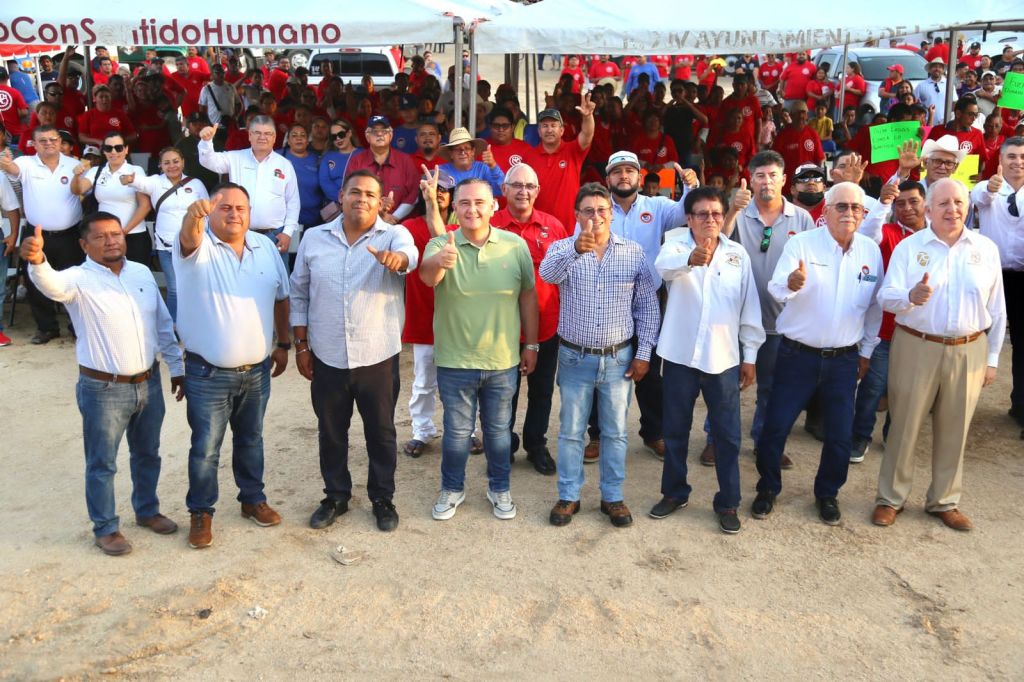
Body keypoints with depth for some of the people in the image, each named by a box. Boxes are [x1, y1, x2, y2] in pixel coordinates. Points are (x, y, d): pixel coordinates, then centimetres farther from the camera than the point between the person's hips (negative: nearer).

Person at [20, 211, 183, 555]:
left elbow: (164, 325, 11)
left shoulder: (142, 272, 5)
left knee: (147, 454, 20)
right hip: (103, 389, -5)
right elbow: (52, 285, -36)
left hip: (149, 382, 5)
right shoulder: (79, 279, -12)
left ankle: (147, 510, 39)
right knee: (102, 464, 8)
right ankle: (106, 528, 24)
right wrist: (37, 261, -58)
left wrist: (176, 367, 13)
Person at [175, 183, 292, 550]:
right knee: (205, 448, 7)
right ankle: (201, 513, 24)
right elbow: (188, 239, -37)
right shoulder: (198, 245, -11)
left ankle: (253, 498, 38)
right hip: (207, 374, -4)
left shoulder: (265, 246, 3)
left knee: (251, 441, 20)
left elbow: (281, 298, 12)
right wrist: (194, 216, -59)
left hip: (257, 370, 4)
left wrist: (283, 344, 12)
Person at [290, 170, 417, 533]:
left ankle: (383, 497, 31)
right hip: (327, 357, 2)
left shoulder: (395, 235, -4)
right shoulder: (314, 238, 2)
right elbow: (299, 294, 8)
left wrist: (396, 258, -53)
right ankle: (336, 496, 34)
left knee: (381, 432, 12)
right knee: (331, 432, 15)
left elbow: (409, 255, -29)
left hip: (378, 356, -2)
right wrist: (301, 345, 4)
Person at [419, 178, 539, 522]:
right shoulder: (441, 244, -10)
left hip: (503, 360, 1)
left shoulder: (516, 245, -5)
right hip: (454, 361, -1)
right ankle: (452, 489, 35)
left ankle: (500, 488, 37)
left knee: (498, 429, 18)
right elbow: (427, 275, -31)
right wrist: (439, 262, -54)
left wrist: (531, 345, 6)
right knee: (456, 431, 14)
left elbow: (528, 296, 3)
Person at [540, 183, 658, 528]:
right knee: (571, 431, 10)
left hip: (618, 358, 1)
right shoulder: (563, 248, -5)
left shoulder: (634, 252, 0)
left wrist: (643, 353, -1)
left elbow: (647, 305, 3)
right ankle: (568, 496, 23)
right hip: (575, 357, -1)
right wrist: (576, 249, -48)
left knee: (616, 431, 11)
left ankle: (613, 497, 25)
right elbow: (548, 273, -29)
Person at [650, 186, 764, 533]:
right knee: (675, 430, 13)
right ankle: (674, 493, 31)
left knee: (727, 435, 6)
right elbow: (664, 266, -29)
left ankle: (728, 503, 21)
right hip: (680, 355, -1)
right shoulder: (676, 245, -4)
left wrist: (750, 355, 5)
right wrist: (690, 259, -51)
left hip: (724, 358, 1)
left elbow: (749, 307, 6)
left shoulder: (738, 254, 4)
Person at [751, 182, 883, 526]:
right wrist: (791, 283, -46)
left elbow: (874, 305, 13)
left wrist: (867, 350, 16)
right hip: (798, 355, -3)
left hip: (844, 359, 3)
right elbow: (776, 288, -23)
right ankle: (768, 488, 24)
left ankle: (827, 494, 31)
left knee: (840, 436, 8)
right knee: (775, 428, 2)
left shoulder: (871, 250, 2)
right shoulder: (801, 244, -9)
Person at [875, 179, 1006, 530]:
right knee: (904, 426, 5)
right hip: (916, 348, -2)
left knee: (954, 431, 11)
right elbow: (886, 297, -10)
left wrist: (992, 358, 8)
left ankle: (944, 501, 27)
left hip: (968, 352, 2)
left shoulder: (986, 249, 4)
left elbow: (996, 309, 8)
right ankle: (890, 498, 18)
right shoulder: (908, 247, -3)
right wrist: (910, 297, -33)